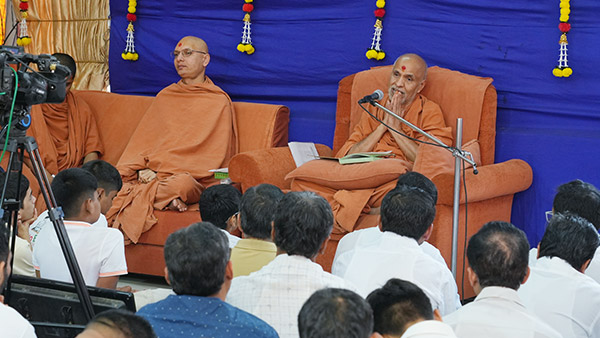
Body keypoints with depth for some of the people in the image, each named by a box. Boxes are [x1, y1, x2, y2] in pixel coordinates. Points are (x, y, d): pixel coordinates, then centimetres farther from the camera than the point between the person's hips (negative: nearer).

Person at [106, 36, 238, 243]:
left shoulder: (219, 102, 6)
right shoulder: (165, 96, 23)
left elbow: (211, 156, -3)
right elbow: (142, 139, 18)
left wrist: (160, 172, -11)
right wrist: (142, 169, -6)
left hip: (193, 177, -5)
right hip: (152, 173, 5)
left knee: (181, 184, -41)